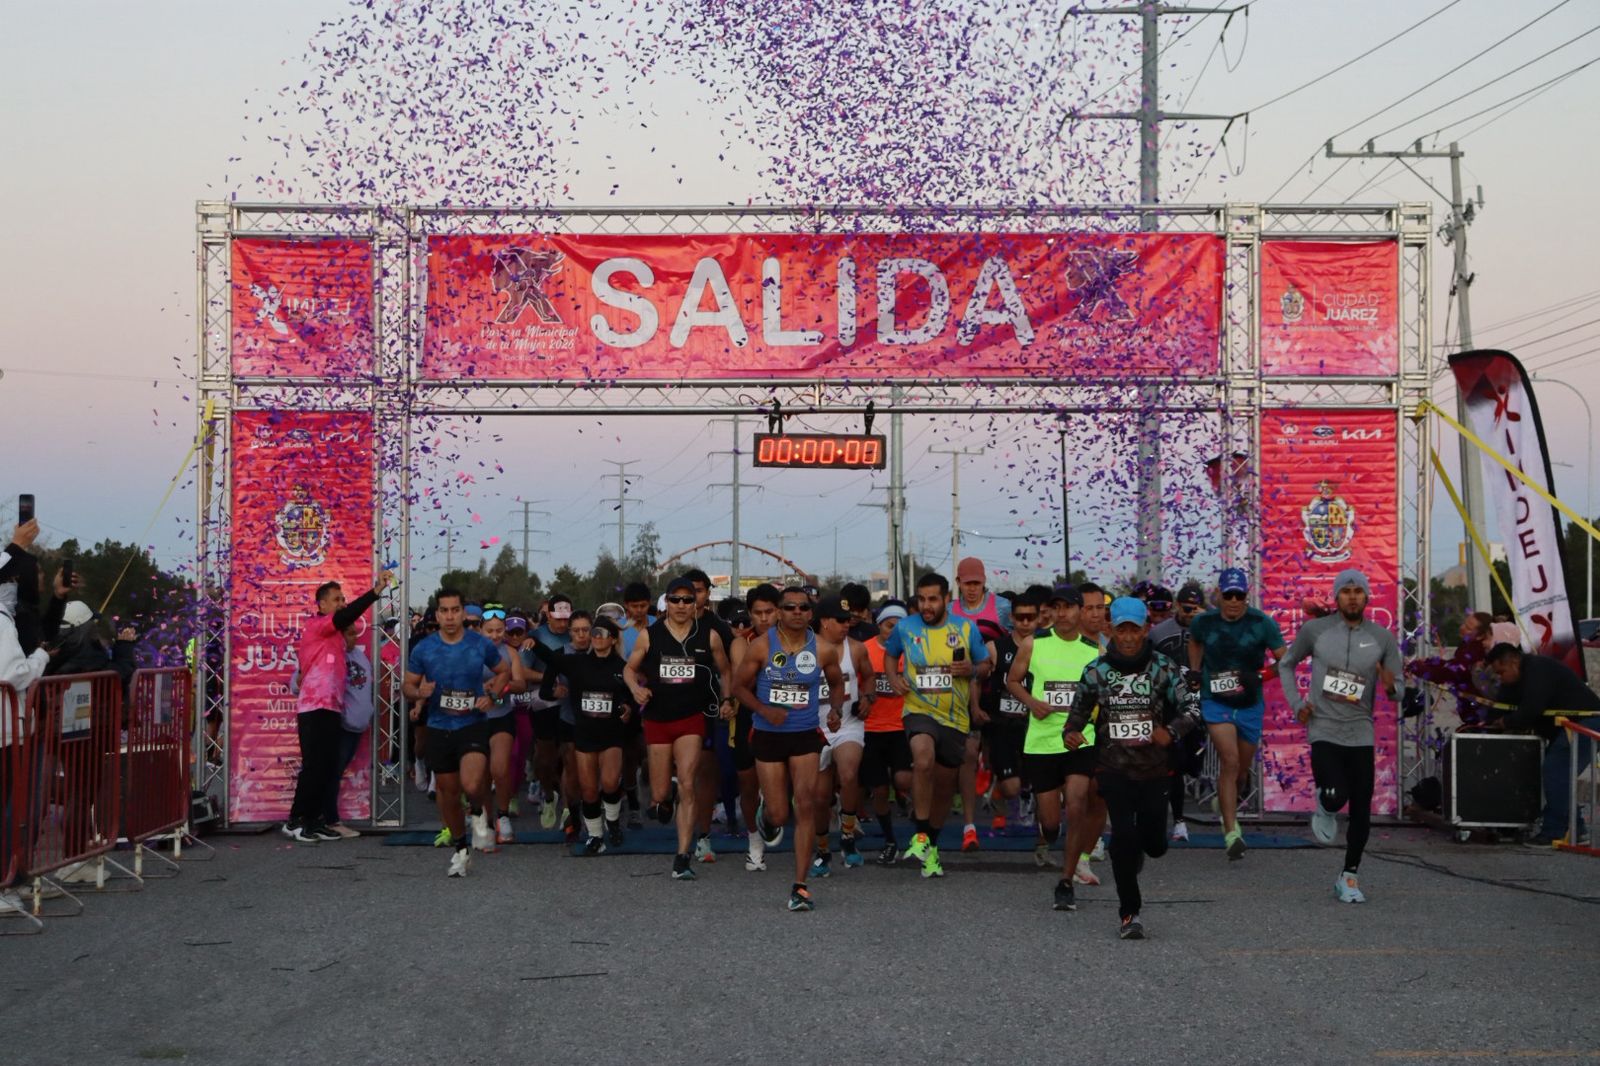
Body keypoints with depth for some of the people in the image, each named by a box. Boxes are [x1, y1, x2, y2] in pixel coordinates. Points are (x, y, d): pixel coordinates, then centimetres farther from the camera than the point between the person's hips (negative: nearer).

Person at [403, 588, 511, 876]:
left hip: (472, 725, -2)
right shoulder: (423, 649, -3)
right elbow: (407, 685, 7)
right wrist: (419, 692, -17)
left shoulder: (482, 645, -4)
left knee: (471, 785, -25)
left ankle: (479, 814, 11)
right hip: (439, 728, 2)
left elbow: (504, 671, 12)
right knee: (448, 793, 11)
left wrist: (492, 695, -6)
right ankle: (460, 850, 31)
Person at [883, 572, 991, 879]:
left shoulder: (966, 628, 1)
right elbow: (890, 654, 19)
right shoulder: (905, 628, 0)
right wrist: (893, 677, 0)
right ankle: (921, 835, -22)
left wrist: (972, 670, -13)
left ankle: (931, 845, 36)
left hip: (955, 718, 2)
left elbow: (986, 666, 10)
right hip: (919, 711, -2)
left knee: (944, 785, 13)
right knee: (923, 760, -33)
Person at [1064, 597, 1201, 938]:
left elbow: (1191, 709, -8)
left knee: (1155, 844, 5)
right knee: (1124, 835, -16)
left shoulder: (1163, 667, -2)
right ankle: (1129, 913, -1)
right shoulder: (1096, 670, 0)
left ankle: (1132, 853, 45)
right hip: (1114, 768, -1)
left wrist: (1171, 730, -26)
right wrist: (1071, 733, -10)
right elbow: (1079, 711, 12)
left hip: (1153, 769, 1)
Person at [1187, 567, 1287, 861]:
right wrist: (1195, 672, 9)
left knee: (1242, 770, 15)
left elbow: (1284, 660, -9)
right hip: (1216, 702, -1)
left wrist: (1259, 675, -25)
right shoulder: (1204, 622, -4)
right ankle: (1232, 833, -17)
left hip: (1250, 704, 1)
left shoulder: (1262, 624, -10)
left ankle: (1226, 808, 47)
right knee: (1230, 762, -18)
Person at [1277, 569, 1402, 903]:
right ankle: (1324, 808, 15)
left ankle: (1349, 877, 19)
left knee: (1361, 810, 3)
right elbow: (1286, 664, 14)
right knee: (1336, 796, -22)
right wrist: (1296, 704, 2)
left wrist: (1391, 687, -20)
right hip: (1323, 730, -2)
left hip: (1361, 734, 2)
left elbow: (1400, 692, 4)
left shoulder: (1383, 638, 2)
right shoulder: (1315, 630, -1)